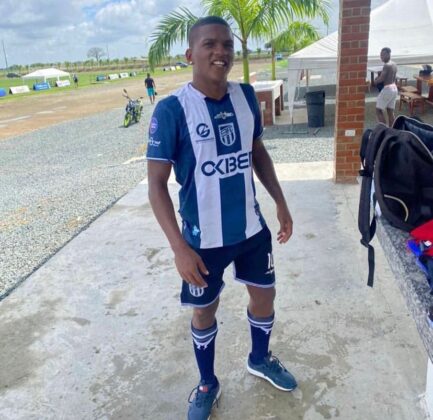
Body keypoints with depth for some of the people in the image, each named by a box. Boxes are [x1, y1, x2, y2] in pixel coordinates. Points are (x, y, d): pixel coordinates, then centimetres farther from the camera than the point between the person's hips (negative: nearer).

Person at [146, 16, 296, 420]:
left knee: (264, 296, 20)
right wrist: (179, 247, -22)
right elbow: (156, 182, -16)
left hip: (252, 227, 5)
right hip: (203, 238, -4)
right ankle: (207, 385, 42)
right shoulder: (172, 109, -18)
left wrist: (280, 203, 8)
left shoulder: (246, 96, -2)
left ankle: (260, 359, 51)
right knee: (204, 311, 14)